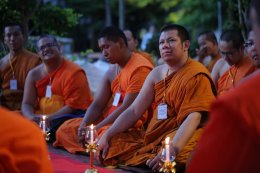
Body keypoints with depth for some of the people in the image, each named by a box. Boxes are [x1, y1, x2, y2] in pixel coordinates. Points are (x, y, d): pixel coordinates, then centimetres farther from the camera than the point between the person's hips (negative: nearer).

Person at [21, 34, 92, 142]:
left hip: (70, 117, -5)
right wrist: (32, 117, -18)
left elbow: (73, 106, -13)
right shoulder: (34, 74, 10)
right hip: (41, 118, 5)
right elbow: (27, 104, 6)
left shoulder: (73, 72, -8)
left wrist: (48, 118, -21)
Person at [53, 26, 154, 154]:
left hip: (132, 124, -9)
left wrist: (96, 128, -19)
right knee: (66, 129, 3)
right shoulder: (112, 71, 14)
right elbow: (97, 105, 9)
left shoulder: (139, 68, -14)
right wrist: (84, 125, -11)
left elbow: (127, 109, -20)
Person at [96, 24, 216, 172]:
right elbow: (134, 111, 9)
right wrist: (106, 136, -3)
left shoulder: (196, 75, -11)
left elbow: (194, 117, -24)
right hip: (153, 136, 8)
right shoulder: (157, 73, 11)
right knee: (110, 143, -6)